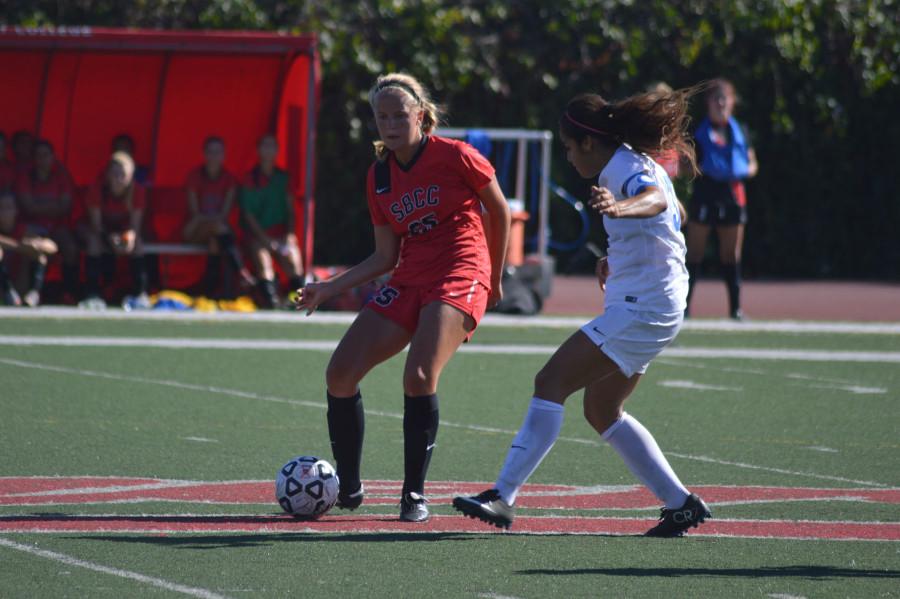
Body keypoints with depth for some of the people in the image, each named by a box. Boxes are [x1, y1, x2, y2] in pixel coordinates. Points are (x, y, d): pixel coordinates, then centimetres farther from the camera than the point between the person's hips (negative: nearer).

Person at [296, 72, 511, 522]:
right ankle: (347, 488, 11)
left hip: (458, 280, -6)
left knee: (419, 375, -27)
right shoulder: (379, 176, 8)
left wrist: (493, 278, 12)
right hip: (408, 282, 6)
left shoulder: (456, 157, -8)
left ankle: (414, 495, -15)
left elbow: (499, 211, 5)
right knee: (340, 373, -5)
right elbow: (385, 256, 11)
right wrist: (331, 288, 0)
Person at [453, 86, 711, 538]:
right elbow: (671, 212, 34)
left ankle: (503, 496, -21)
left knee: (551, 381, -16)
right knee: (601, 410, 16)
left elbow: (654, 199, -40)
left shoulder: (629, 169, -15)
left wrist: (619, 207, -62)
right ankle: (680, 504, 17)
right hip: (640, 305, 11)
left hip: (643, 308, -11)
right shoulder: (629, 167, 16)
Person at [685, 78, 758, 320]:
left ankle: (735, 306, 13)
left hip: (732, 194, 3)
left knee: (731, 254, 8)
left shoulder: (740, 132, 11)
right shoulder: (698, 131, 0)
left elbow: (752, 163, 16)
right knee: (694, 253, -4)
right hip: (704, 195, -3)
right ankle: (684, 303, -1)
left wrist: (746, 171, -5)